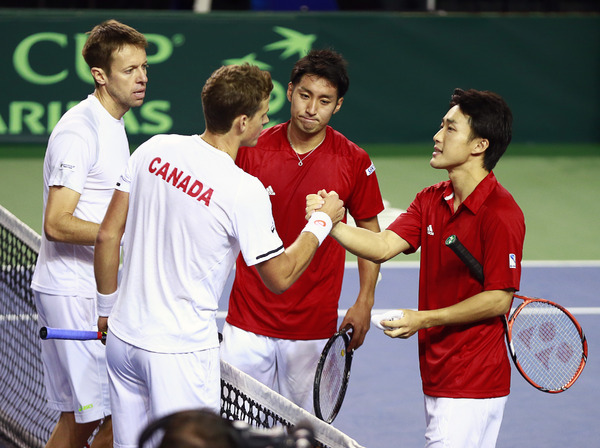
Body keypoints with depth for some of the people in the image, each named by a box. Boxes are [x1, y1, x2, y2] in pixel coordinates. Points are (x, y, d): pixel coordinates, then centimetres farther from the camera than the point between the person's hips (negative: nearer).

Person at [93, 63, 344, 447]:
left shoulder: (154, 150, -2)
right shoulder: (246, 192, -18)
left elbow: (108, 235, 5)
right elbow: (280, 278, -6)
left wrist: (107, 307, 18)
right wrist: (322, 222, 7)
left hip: (124, 334, 6)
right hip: (181, 350, -6)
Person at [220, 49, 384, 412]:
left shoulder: (354, 162, -4)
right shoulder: (251, 150, -2)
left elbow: (370, 232, 7)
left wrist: (365, 303, 1)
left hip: (314, 325, -1)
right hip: (247, 321, 1)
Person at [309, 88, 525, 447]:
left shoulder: (501, 214, -16)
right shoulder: (431, 200, 9)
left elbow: (498, 299, -17)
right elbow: (383, 247, 1)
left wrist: (424, 319, -18)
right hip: (437, 377, 8)